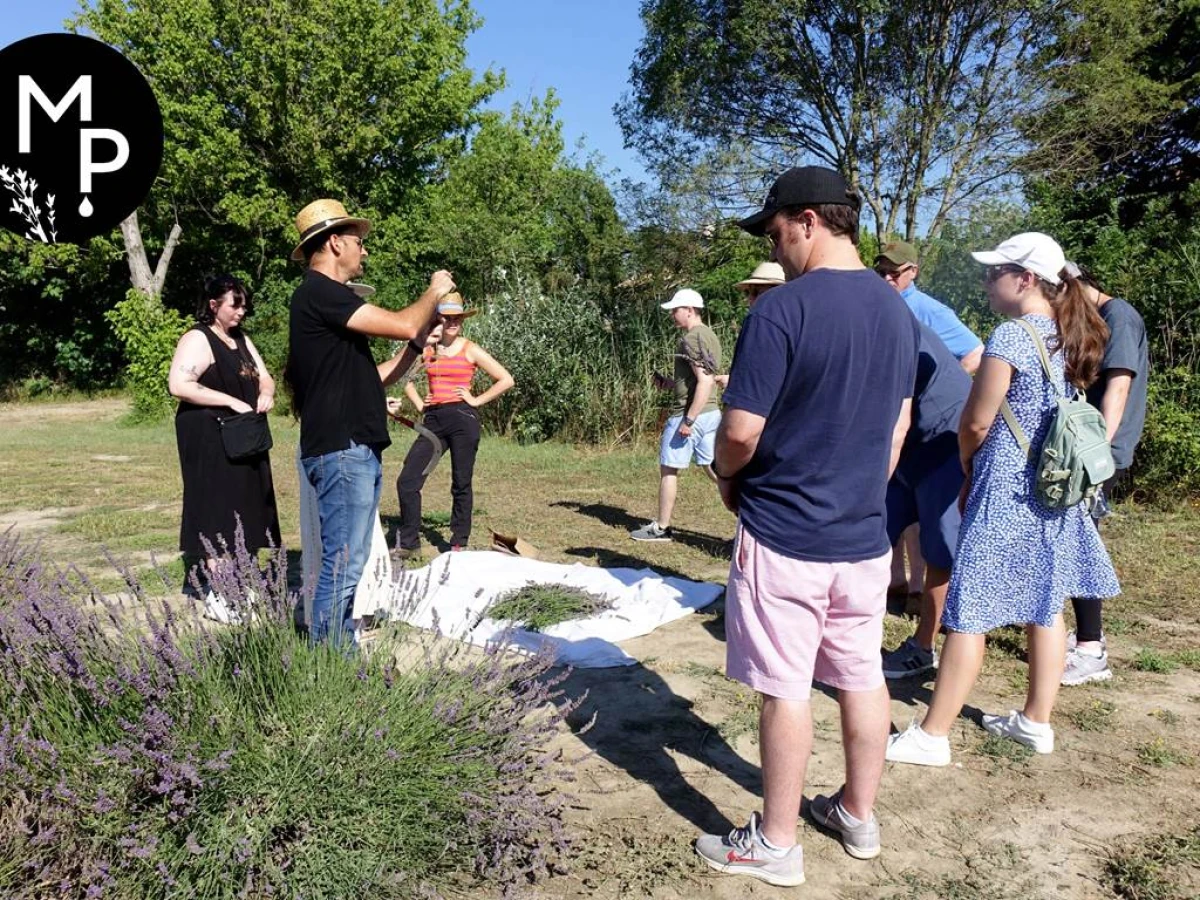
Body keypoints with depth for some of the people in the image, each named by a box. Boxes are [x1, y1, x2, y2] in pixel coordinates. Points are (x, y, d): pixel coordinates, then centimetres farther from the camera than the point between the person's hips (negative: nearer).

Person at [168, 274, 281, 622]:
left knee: (243, 509, 9)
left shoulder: (242, 340, 17)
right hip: (210, 438, -8)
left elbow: (264, 378, 16)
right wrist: (231, 401, -22)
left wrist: (265, 394, -8)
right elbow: (178, 385, -21)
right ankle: (216, 595, -5)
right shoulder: (197, 339, -9)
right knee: (218, 510, -8)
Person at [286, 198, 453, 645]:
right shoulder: (319, 293, -11)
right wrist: (435, 292, 2)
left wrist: (421, 340, 15)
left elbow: (372, 377, 21)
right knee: (341, 569, -7)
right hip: (341, 453, -10)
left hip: (356, 453, 10)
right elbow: (403, 325, -17)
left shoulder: (327, 298, 21)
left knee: (347, 566, 14)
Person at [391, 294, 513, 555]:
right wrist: (419, 404, 12)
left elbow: (506, 380, -1)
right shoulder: (427, 349, 11)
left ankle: (459, 543, 16)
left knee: (461, 485, 4)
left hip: (462, 419, -4)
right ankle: (409, 542, 7)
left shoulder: (470, 350, 1)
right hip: (433, 420, 4)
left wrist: (477, 400, -4)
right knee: (407, 481, -4)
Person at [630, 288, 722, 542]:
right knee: (713, 468, 11)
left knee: (668, 470, 4)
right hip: (711, 413, 9)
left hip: (691, 414, -9)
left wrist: (688, 420, -24)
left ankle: (661, 528, 15)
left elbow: (705, 382, -23)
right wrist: (666, 382, 17)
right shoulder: (709, 335, 16)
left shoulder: (693, 338, -15)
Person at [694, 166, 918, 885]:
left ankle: (777, 845, 19)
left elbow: (741, 430, -18)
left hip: (784, 535, -7)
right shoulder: (899, 310, 5)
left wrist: (729, 478, 2)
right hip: (865, 534, 7)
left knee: (786, 689, 4)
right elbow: (898, 428, 12)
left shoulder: (781, 310, -18)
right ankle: (859, 815, 35)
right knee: (862, 676, 17)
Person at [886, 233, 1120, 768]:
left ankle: (932, 736, 4)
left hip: (1006, 492, -9)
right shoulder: (1070, 337, 8)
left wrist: (967, 467, 6)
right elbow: (1072, 411, 14)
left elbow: (976, 423, -15)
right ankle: (1036, 721, 29)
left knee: (968, 614, -3)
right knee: (1045, 605, 16)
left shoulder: (1011, 336, -17)